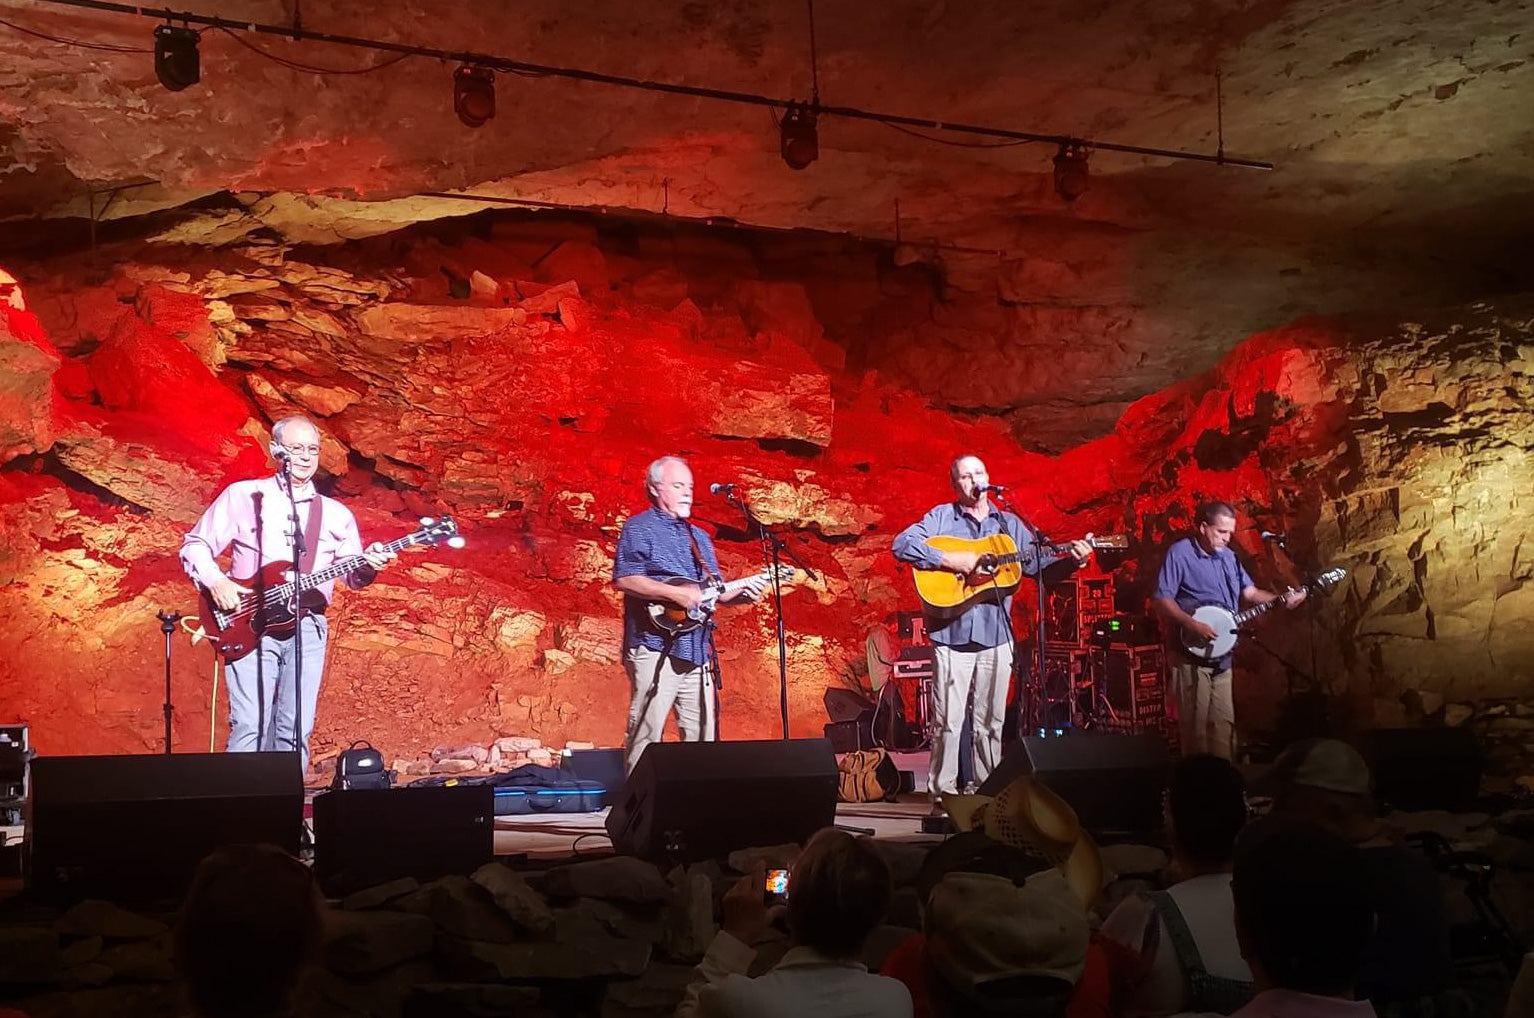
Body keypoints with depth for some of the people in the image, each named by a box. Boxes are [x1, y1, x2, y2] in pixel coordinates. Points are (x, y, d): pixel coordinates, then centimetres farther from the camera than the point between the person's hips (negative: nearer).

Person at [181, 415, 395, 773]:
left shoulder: (336, 514, 15)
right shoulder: (243, 495, 7)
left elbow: (352, 575, 12)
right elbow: (195, 544, 8)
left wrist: (368, 565, -11)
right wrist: (216, 582, -10)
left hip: (307, 626, 3)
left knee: (296, 730, -2)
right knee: (250, 726, -13)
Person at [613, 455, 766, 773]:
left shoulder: (700, 538, 23)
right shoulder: (639, 528, 0)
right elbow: (624, 579, -14)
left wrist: (741, 592, 3)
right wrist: (677, 594, -19)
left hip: (696, 651, 7)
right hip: (655, 647, -7)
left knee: (702, 736, 6)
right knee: (646, 735, -10)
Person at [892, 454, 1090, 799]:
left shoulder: (1009, 524, 17)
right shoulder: (941, 517, 5)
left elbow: (1036, 562, 16)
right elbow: (902, 544, -7)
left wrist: (1069, 559, -3)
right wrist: (950, 560, -16)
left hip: (996, 635, 4)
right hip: (952, 633, -4)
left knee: (991, 722, 8)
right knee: (948, 722, -5)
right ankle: (942, 796, 2)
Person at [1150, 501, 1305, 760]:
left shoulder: (1228, 556, 13)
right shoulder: (1180, 553, -10)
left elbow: (1249, 592, 15)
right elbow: (1160, 600, -15)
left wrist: (1282, 600, -1)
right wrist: (1192, 625, -24)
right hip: (1192, 654, -7)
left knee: (1224, 723, 11)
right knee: (1197, 726, -6)